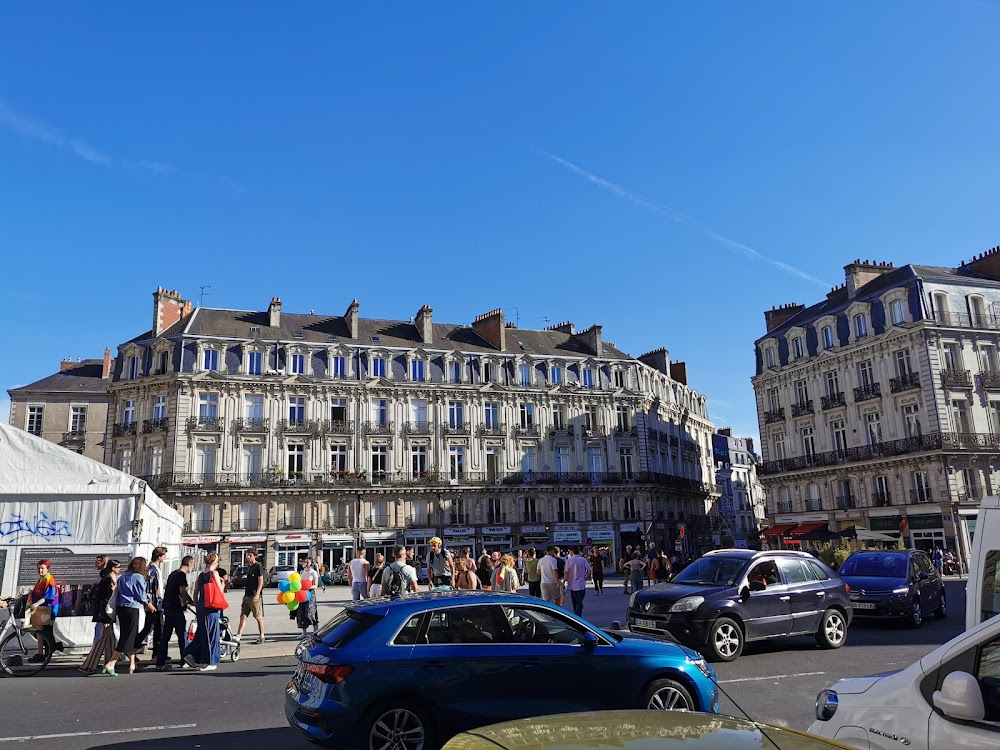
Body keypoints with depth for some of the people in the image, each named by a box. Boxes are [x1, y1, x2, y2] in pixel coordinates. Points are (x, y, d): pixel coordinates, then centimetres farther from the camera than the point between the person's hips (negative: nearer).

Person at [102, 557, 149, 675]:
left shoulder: (123, 577, 12)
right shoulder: (138, 577, -9)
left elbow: (116, 594, 14)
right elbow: (142, 596, -11)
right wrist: (148, 597, 10)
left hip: (121, 608, 8)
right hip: (132, 609, -8)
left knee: (128, 636, 16)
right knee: (128, 638, -2)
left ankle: (132, 664, 20)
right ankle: (110, 664, -9)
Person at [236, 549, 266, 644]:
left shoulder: (258, 566, -9)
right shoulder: (249, 567, 16)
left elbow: (260, 581, -13)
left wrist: (257, 594, -21)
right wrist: (245, 594, 19)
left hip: (255, 596, -8)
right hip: (247, 595, 8)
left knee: (258, 617, 1)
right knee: (243, 616, 1)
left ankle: (262, 637, 10)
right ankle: (238, 636, -2)